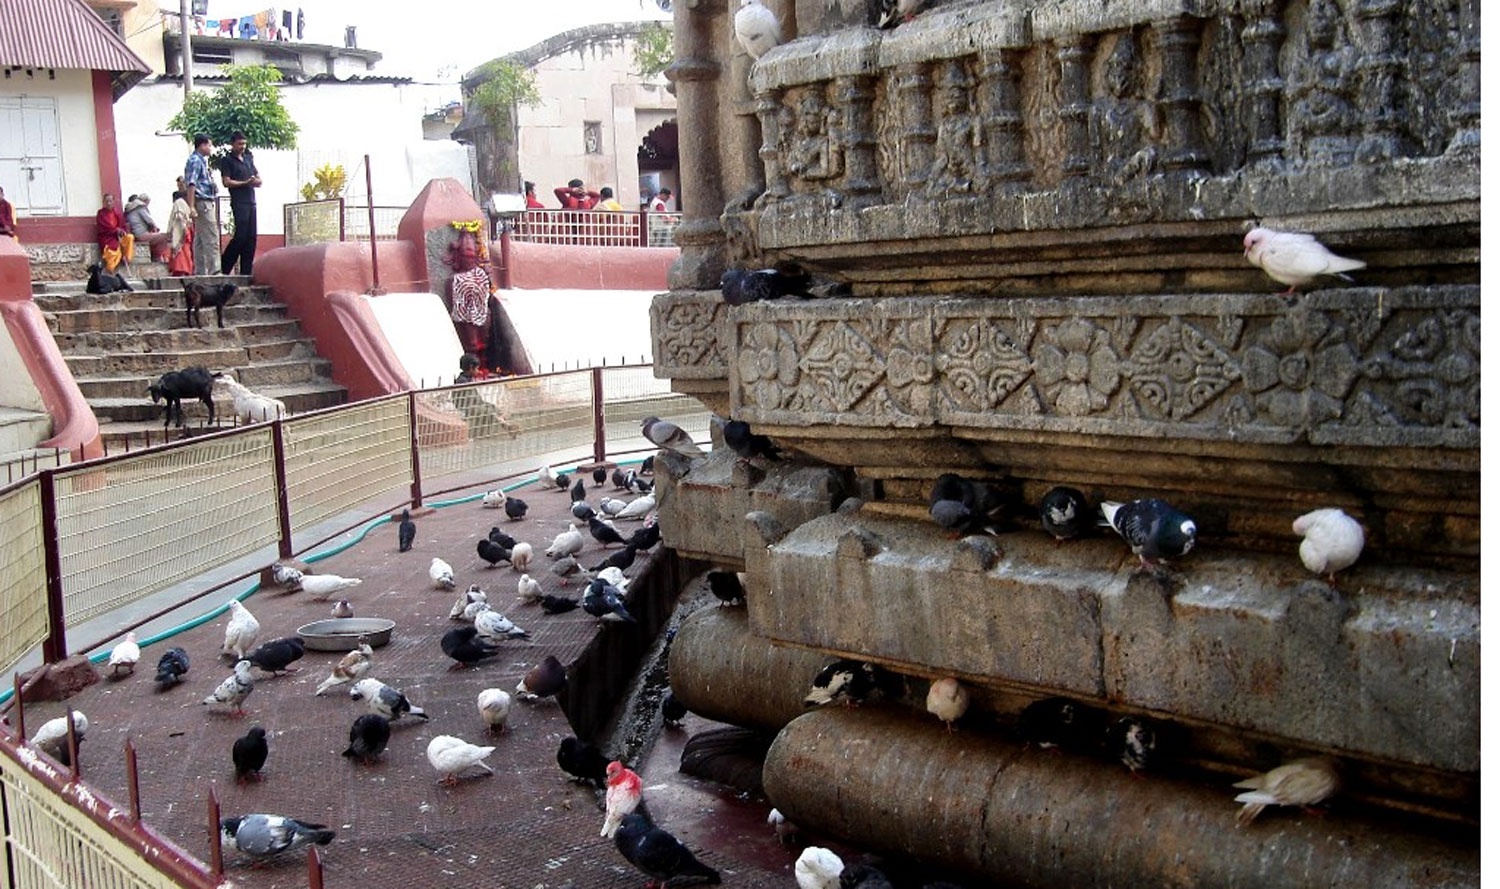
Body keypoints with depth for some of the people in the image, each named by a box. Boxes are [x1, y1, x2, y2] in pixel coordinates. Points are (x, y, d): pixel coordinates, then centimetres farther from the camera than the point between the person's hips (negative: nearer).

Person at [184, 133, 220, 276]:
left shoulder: (201, 160, 18)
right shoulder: (195, 160, -11)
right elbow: (191, 184, -18)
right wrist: (191, 207, -23)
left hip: (207, 203, 10)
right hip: (203, 203, -10)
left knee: (200, 240, 10)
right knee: (211, 239, -12)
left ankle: (201, 271, 13)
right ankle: (213, 270, -14)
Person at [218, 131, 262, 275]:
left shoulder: (248, 158, 19)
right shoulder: (227, 160, 0)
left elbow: (259, 179, 21)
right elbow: (226, 182, -8)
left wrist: (256, 181, -2)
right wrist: (246, 183, -13)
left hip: (251, 201, 6)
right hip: (239, 202, -6)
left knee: (251, 237, 2)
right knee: (241, 235, -12)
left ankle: (246, 271, 4)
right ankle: (224, 267, 0)